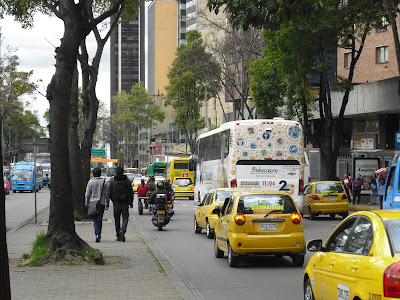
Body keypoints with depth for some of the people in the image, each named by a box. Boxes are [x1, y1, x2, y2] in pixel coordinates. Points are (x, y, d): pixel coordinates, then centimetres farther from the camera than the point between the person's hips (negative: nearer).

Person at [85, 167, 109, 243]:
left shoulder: (91, 182, -3)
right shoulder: (104, 182, 1)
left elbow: (87, 194, -1)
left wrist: (87, 203, 10)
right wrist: (107, 204, 10)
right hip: (102, 203, 2)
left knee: (95, 219, -1)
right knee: (100, 219, 13)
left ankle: (97, 234, -16)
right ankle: (99, 234, 19)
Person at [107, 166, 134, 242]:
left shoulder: (112, 181, -2)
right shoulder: (127, 181, -1)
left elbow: (109, 193, 0)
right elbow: (131, 192, 3)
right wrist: (131, 202, 14)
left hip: (116, 203, 0)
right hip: (125, 203, 0)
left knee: (117, 219, 9)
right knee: (125, 218, 3)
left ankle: (118, 236, 12)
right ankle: (122, 231, -22)